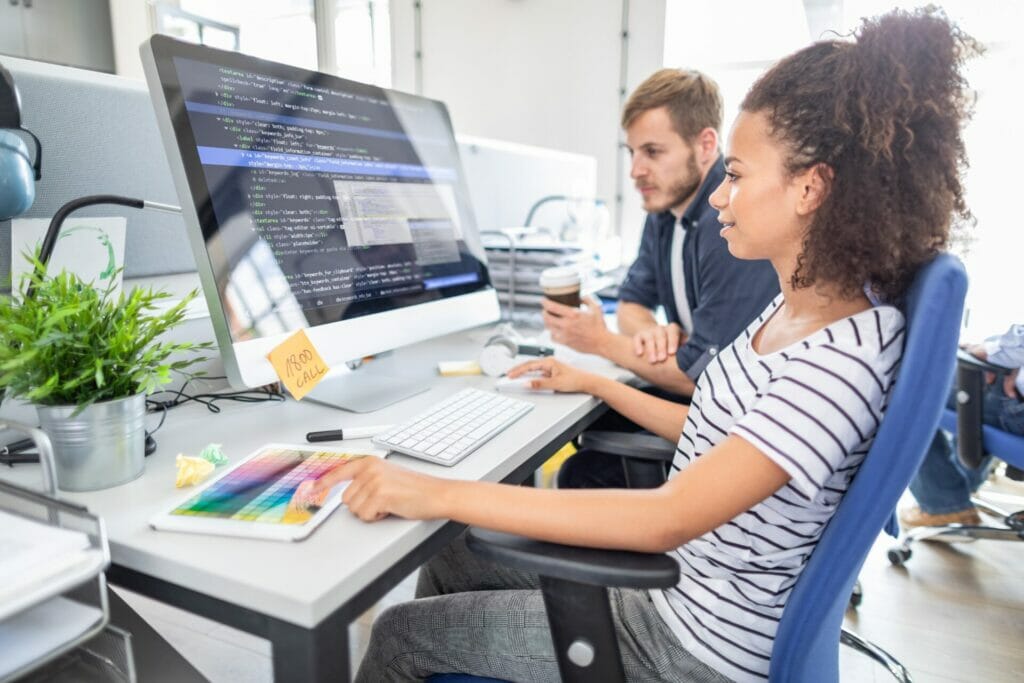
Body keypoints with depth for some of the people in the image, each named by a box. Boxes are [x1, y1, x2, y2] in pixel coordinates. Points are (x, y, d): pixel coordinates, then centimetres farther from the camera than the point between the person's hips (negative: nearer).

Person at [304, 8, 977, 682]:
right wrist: (594, 384, 14)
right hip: (673, 573, 8)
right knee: (450, 557, 14)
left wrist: (442, 493, -34)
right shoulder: (792, 307, 1)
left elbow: (668, 517, -34)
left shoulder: (846, 356, -28)